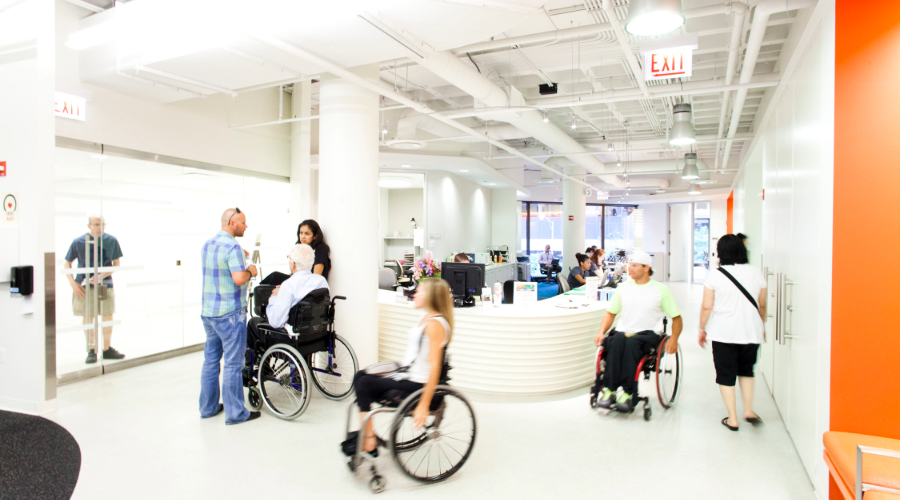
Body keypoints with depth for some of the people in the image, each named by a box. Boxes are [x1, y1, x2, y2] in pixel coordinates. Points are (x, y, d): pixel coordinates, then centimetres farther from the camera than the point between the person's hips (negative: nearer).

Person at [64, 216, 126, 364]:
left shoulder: (111, 240, -2)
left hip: (105, 284, 1)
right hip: (84, 285, -1)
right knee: (87, 317, 4)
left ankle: (107, 349, 17)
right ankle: (91, 351, 15)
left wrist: (102, 276, -13)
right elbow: (67, 264, 5)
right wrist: (73, 283, -7)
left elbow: (116, 264, 2)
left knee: (108, 316, 4)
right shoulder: (79, 242, -5)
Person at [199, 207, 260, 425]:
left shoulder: (207, 244, 11)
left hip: (208, 311, 9)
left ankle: (208, 407, 26)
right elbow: (239, 279, -25)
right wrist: (250, 271, -6)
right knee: (233, 363, -1)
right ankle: (235, 413, 7)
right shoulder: (232, 246, -17)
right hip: (230, 313, -9)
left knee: (210, 360, 16)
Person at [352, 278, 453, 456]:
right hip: (406, 376, 10)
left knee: (364, 384, -17)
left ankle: (368, 443, -6)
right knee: (360, 376, 5)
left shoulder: (435, 324, -18)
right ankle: (365, 433, 4)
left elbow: (434, 366, -23)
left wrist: (423, 405, -24)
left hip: (416, 385, -10)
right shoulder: (427, 318, 12)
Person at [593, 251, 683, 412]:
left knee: (631, 342, -36)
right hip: (623, 331, 2)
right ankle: (609, 389, -35)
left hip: (648, 334, -2)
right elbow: (610, 313, 19)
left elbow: (676, 317, 9)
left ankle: (627, 393, -35)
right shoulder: (623, 287, 15)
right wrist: (601, 332, 3)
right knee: (618, 340, -34)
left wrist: (673, 339, -7)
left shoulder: (661, 289, 6)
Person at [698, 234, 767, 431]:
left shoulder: (715, 275, -9)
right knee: (746, 370, 23)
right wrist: (762, 326, 25)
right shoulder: (756, 273, 1)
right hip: (751, 332, 3)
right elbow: (762, 305, 10)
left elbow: (706, 307, -8)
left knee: (726, 374, 7)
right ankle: (748, 410, 16)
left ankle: (732, 418, 10)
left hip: (724, 333, -3)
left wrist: (702, 329, 5)